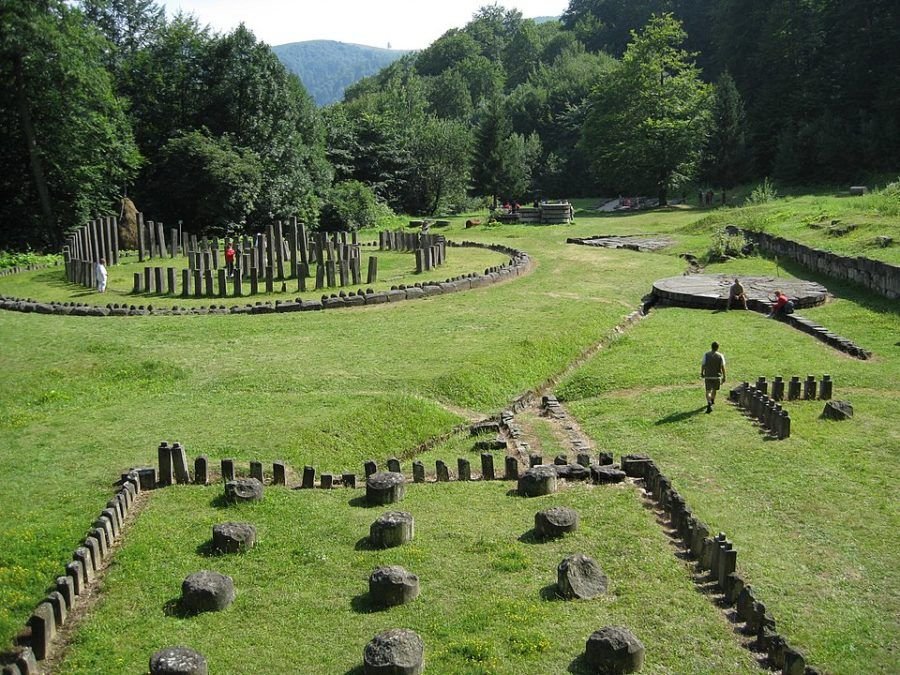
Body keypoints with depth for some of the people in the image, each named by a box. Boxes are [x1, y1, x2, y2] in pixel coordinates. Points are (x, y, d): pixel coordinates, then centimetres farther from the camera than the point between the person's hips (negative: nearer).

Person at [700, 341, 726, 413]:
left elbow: (703, 365, -3)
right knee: (714, 389, 23)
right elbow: (723, 367, -7)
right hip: (717, 376, 1)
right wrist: (724, 377, -2)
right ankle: (712, 401, 44)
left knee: (708, 390, -3)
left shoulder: (706, 355, -5)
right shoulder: (720, 356, -5)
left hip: (708, 376, -1)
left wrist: (701, 373, 12)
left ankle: (709, 403, -24)